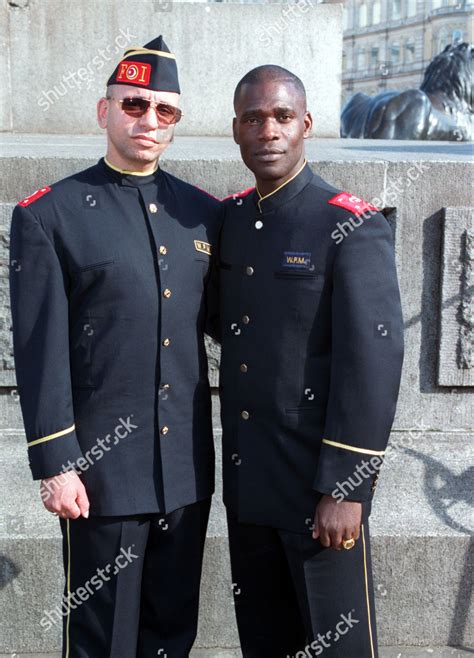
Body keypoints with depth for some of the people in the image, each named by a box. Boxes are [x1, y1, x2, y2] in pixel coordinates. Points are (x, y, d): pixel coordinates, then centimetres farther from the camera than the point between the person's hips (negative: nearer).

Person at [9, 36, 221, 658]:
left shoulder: (204, 212, 7)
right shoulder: (48, 215, -6)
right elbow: (40, 351, -9)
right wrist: (54, 464, -11)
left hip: (188, 466, 4)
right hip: (103, 466, -4)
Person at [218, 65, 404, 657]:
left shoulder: (354, 228, -13)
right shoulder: (229, 218, 7)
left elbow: (373, 362, -18)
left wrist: (344, 488, -19)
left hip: (320, 481, -6)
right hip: (246, 478, 6)